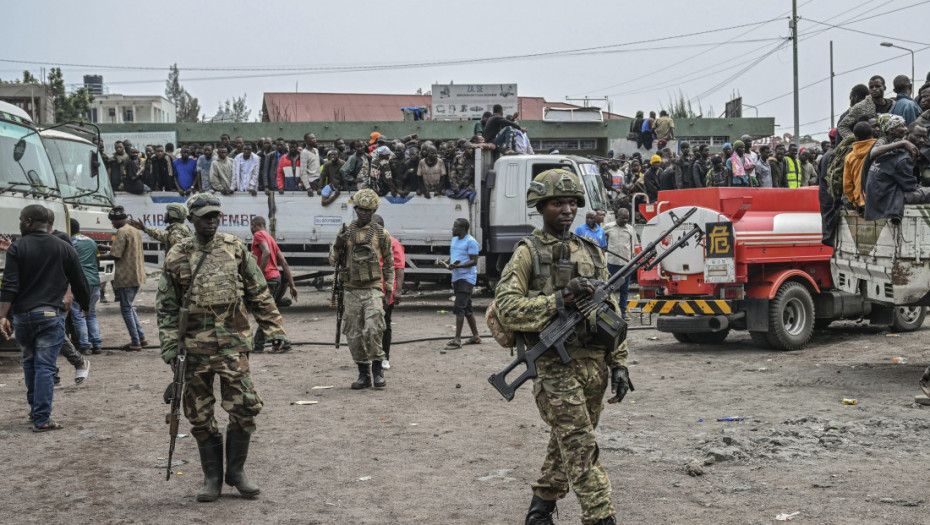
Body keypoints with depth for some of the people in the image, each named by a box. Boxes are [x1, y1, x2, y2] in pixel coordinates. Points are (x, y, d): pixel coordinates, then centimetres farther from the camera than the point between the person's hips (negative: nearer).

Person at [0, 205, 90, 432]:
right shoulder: (65, 249, 2)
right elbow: (79, 283, 6)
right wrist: (85, 307, 23)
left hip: (22, 315, 1)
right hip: (51, 314, -1)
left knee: (29, 362, 19)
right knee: (45, 366, -1)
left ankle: (35, 409, 29)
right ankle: (42, 419, -5)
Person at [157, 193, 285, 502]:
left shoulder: (235, 248, 5)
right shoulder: (177, 256, 3)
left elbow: (259, 293, 11)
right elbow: (166, 305, 6)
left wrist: (273, 328, 7)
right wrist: (169, 345, -2)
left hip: (233, 343, 0)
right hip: (195, 346, 0)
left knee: (244, 408, -6)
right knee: (200, 416, 6)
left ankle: (236, 471, 12)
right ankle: (212, 477, 19)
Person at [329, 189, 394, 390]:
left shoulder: (381, 234, 3)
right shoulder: (345, 232, 8)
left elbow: (389, 264, 8)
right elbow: (333, 260, 7)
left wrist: (388, 291, 3)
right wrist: (339, 242, -12)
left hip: (373, 290, -3)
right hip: (352, 290, 3)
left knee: (372, 331, -16)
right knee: (354, 335, 5)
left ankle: (377, 371, 0)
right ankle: (363, 374, 15)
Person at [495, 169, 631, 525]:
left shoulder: (591, 252, 16)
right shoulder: (528, 252, -1)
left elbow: (612, 313, 17)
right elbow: (506, 308, -12)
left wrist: (619, 365, 10)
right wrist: (560, 300, -19)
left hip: (594, 363, 6)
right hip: (555, 365, -6)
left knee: (565, 443, 14)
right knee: (581, 447, -10)